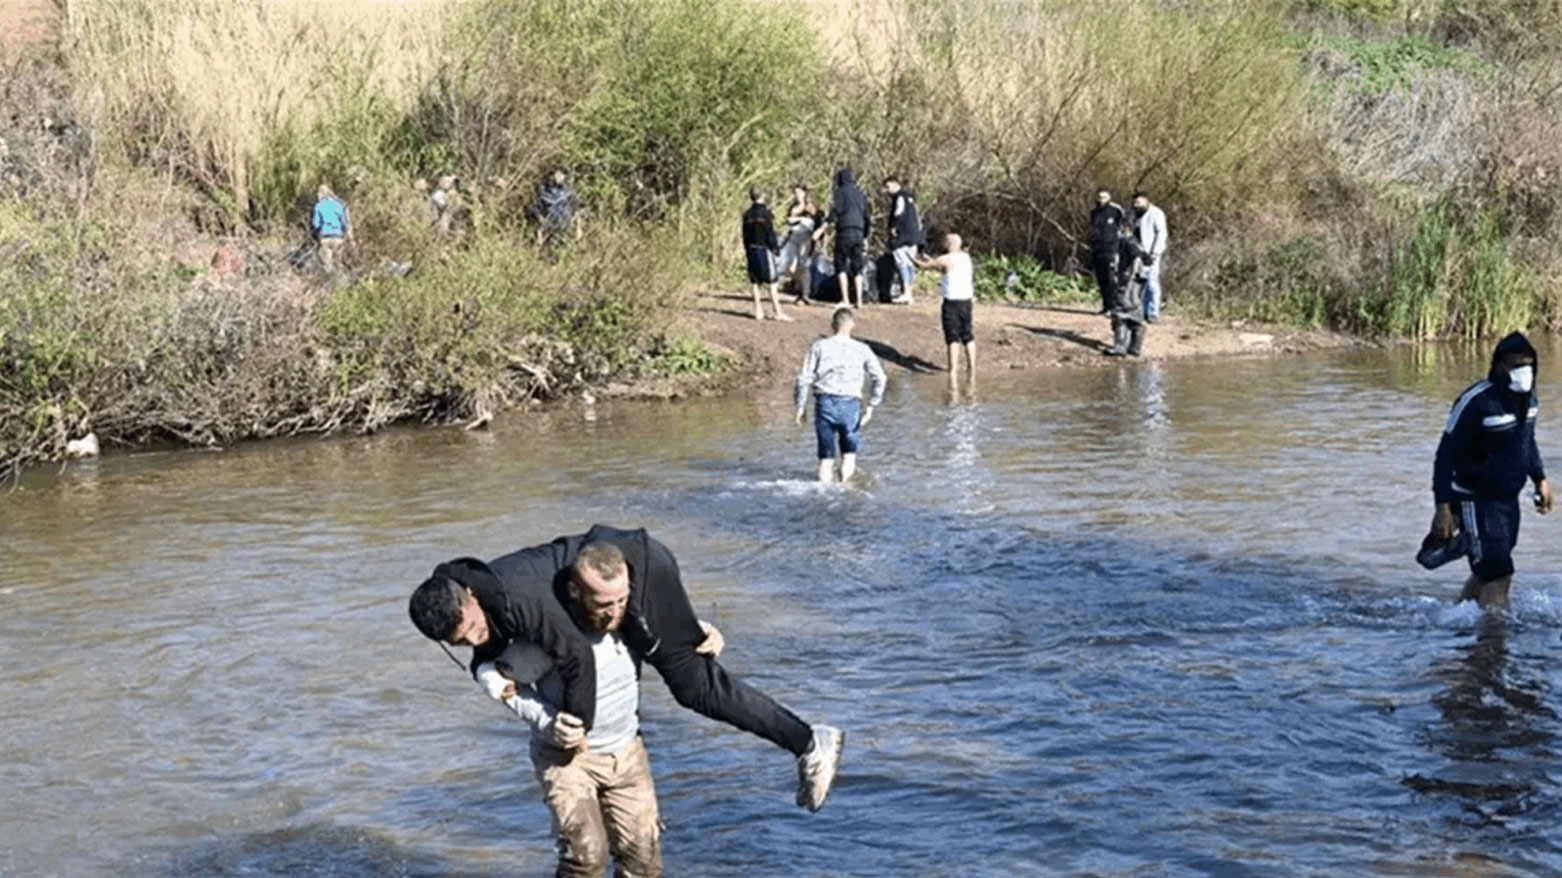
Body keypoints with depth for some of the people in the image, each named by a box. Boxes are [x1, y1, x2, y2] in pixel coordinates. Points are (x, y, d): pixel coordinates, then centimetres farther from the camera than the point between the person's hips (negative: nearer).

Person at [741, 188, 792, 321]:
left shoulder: (747, 215, 4)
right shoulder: (766, 214, -11)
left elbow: (745, 235, 9)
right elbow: (771, 234, -12)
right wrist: (776, 246, 0)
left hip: (752, 250, 5)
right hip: (764, 249, -5)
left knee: (755, 282, 10)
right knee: (771, 283, -4)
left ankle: (758, 311, 12)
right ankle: (778, 312, -5)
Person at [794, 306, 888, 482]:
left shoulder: (819, 347, 2)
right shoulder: (862, 349, 3)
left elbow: (804, 378, -1)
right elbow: (879, 378, 1)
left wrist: (800, 406, 7)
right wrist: (871, 405, 11)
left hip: (825, 402, 1)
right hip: (850, 404, -1)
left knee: (826, 455, 10)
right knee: (849, 452, 16)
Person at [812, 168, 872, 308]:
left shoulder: (840, 192, 1)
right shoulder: (861, 194, 19)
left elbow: (835, 212, -13)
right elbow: (868, 218, 19)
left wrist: (822, 228, -16)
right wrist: (865, 237, 28)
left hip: (844, 232, -5)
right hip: (859, 233, 5)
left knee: (841, 266, -1)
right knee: (857, 268, 9)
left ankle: (845, 299, -9)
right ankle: (859, 300, 3)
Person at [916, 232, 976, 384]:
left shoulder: (946, 260, -12)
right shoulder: (966, 257, 8)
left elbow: (925, 265, -1)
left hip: (952, 302, -6)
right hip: (966, 299, 6)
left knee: (953, 338, -5)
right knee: (967, 336, 15)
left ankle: (954, 369, -10)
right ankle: (972, 367, 20)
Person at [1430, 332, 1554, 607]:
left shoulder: (1528, 399, 3)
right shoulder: (1476, 402, -22)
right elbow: (1446, 455, -21)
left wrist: (1540, 480, 21)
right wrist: (1443, 508, -25)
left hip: (1508, 499, 8)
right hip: (1475, 500, -8)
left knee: (1487, 572, 19)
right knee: (1498, 575, -15)